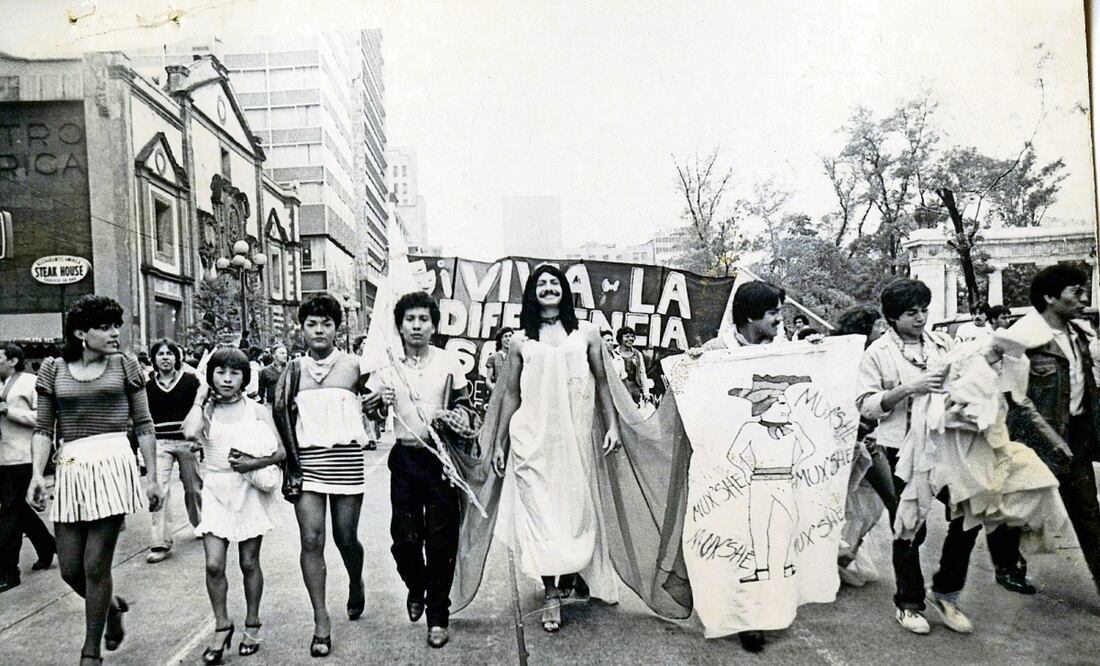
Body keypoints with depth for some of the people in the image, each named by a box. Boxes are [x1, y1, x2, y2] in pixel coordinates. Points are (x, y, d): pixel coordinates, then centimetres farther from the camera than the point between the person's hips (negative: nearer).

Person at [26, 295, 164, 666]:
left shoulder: (125, 365, 4)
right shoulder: (53, 369, 8)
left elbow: (144, 425, 6)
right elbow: (43, 429, 9)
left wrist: (152, 478, 3)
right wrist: (37, 474, -4)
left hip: (113, 464, -3)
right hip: (70, 469, 3)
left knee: (96, 565, -1)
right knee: (70, 569, 6)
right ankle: (113, 606, 37)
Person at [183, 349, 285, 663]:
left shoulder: (256, 410, -1)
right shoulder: (206, 410, 1)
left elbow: (280, 451, -3)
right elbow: (190, 433, -22)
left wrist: (254, 463, -20)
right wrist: (200, 398, -10)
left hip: (249, 490, -1)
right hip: (216, 491, 1)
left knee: (249, 563, 9)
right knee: (214, 564, -5)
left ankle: (252, 625, 25)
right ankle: (221, 626, 15)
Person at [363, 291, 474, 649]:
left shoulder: (449, 362, 0)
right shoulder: (387, 365, 3)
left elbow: (465, 406, 6)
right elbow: (368, 410, 5)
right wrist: (381, 403, -17)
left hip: (441, 456, -1)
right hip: (406, 458, 1)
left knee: (441, 539, 2)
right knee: (404, 538, 6)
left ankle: (438, 616, 18)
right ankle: (416, 588, 37)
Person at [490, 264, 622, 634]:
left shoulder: (586, 333, 9)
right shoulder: (520, 340, 8)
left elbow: (602, 383, 10)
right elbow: (511, 394, 10)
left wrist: (612, 425, 2)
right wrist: (500, 442, 8)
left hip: (574, 436, 0)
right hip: (532, 436, 0)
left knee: (574, 504, 4)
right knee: (538, 509, -1)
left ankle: (568, 574, 24)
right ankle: (551, 593, 7)